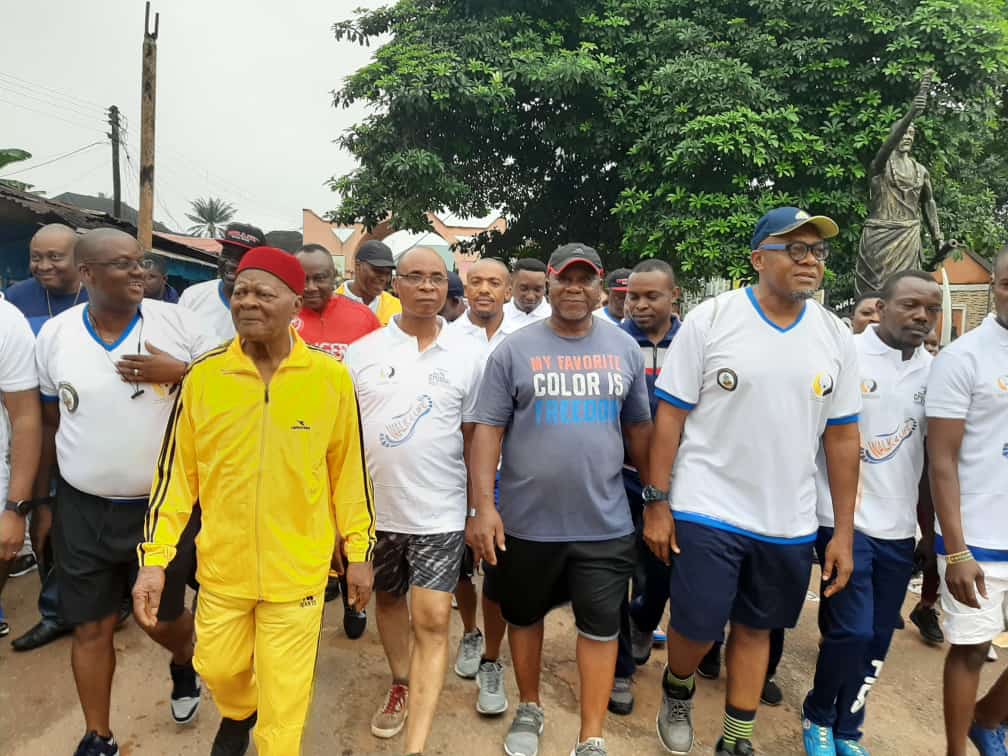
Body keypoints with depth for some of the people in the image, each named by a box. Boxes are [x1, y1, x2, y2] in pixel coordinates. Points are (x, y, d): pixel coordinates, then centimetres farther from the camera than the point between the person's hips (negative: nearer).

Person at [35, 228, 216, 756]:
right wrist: (39, 498, 14)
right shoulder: (54, 334, -3)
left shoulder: (176, 321, -8)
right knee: (91, 626, 11)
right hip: (83, 509, 2)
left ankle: (183, 666, 48)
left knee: (163, 618, 13)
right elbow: (52, 423, 8)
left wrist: (179, 372, -21)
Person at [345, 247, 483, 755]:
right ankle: (401, 685, 46)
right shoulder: (362, 352, -3)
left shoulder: (465, 360, -3)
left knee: (432, 621, -4)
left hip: (439, 514, -2)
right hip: (375, 508, 2)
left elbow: (474, 441, 3)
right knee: (388, 600, 21)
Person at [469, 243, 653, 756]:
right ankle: (529, 709, 42)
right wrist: (483, 506, -13)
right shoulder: (514, 350, -4)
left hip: (604, 521, 1)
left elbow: (639, 428, 11)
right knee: (525, 617, 17)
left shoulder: (625, 349, 4)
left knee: (600, 628, 8)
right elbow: (488, 430, -7)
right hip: (527, 521, -1)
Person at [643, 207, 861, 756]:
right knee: (697, 627, 3)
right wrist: (656, 503, -9)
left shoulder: (836, 337, 2)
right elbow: (670, 415, -7)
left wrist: (844, 530, 6)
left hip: (790, 524, 4)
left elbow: (842, 437, 6)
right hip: (706, 511, -3)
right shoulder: (709, 319, -9)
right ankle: (676, 691, 37)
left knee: (755, 629, 16)